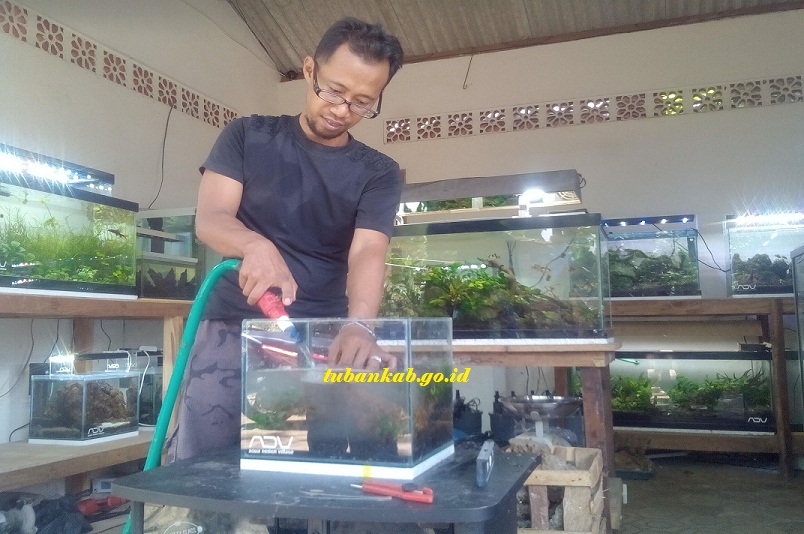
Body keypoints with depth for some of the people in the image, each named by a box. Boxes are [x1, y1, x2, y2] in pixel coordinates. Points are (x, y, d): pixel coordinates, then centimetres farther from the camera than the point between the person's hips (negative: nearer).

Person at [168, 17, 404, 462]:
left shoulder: (379, 174, 3)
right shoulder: (246, 136, 5)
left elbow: (367, 253, -13)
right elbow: (209, 219, -6)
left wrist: (358, 325, -34)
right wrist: (256, 246, -30)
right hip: (231, 329, 0)